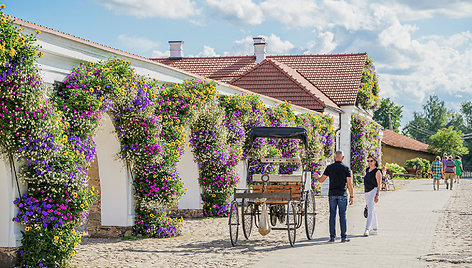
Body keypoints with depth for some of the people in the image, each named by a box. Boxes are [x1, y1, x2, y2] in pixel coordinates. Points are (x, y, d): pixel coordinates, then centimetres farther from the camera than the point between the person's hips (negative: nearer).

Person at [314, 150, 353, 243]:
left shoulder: (329, 167, 0)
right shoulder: (346, 168, -2)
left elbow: (321, 180, 5)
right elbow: (349, 184, -5)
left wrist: (317, 177, 27)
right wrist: (351, 196, 2)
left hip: (332, 194, 1)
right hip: (342, 194, -1)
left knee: (332, 215, 5)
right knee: (342, 215, 1)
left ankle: (332, 236, 4)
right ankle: (344, 237, 0)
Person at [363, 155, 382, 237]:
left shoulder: (377, 171, -8)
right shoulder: (367, 170, 15)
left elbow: (379, 184, -12)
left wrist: (377, 195, -19)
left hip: (373, 191, -8)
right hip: (366, 192, 8)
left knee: (371, 210, -16)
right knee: (372, 211, 13)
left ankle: (367, 229, -24)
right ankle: (375, 229, 20)